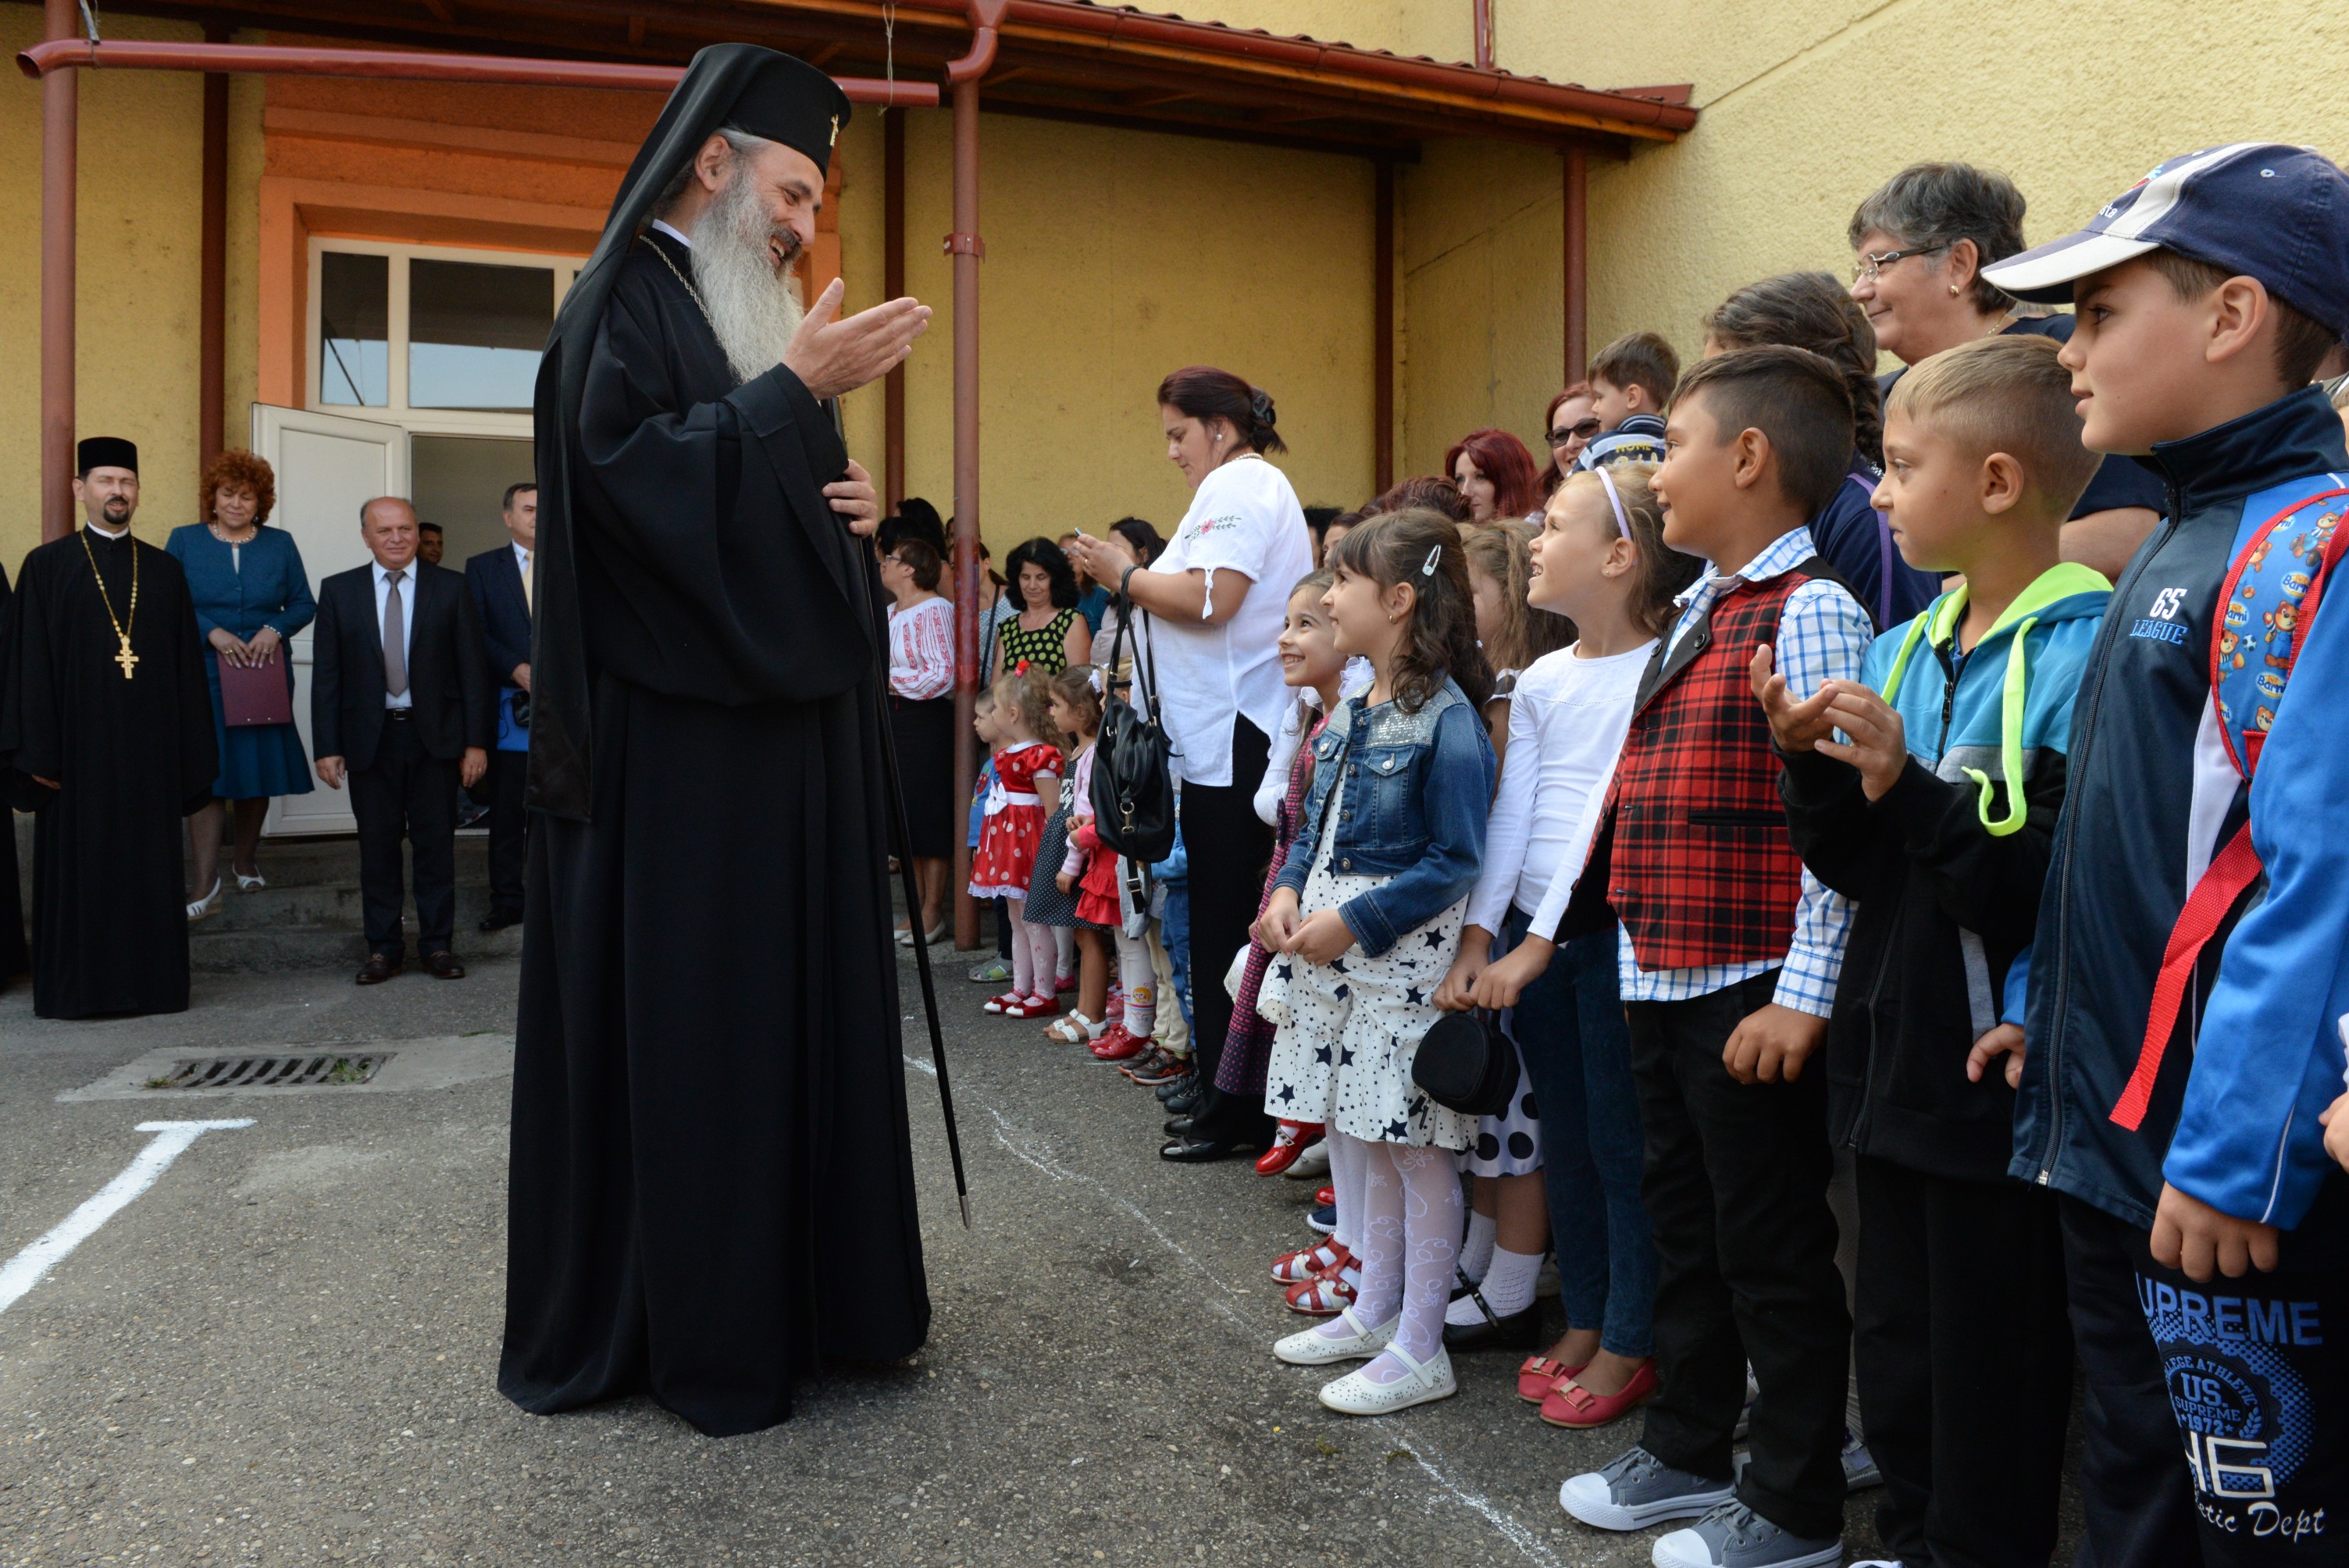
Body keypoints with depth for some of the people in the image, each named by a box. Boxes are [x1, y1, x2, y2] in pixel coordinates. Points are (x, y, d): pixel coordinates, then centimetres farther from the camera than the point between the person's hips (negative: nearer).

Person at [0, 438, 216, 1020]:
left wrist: (191, 754, 3)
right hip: (79, 748, -2)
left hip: (148, 750, 2)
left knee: (151, 869, 6)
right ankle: (77, 988, 12)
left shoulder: (165, 571, 10)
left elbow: (188, 666, 8)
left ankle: (151, 982, 14)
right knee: (78, 870, 3)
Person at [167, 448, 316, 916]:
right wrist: (212, 633, -13)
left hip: (265, 676, 2)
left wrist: (275, 628, -10)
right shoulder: (185, 540, 5)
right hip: (204, 676, -2)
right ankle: (206, 882, -5)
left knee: (259, 773, 6)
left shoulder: (280, 544, 8)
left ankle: (245, 860, 25)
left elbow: (303, 605, 9)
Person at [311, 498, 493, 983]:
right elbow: (326, 674, 4)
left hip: (435, 736, -1)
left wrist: (477, 742, -5)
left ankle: (438, 944, 13)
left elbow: (473, 668, 1)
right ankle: (383, 947, 16)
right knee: (377, 846, 6)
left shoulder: (450, 588, 3)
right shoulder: (339, 591, 5)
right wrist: (328, 747, -3)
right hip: (369, 738, 1)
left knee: (436, 843, 4)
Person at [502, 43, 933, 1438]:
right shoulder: (623, 303, -5)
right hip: (675, 748, -8)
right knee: (682, 1023, -2)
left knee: (803, 1008, 10)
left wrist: (854, 509, 4)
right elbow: (628, 471, -21)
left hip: (789, 735, 9)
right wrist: (795, 392, -21)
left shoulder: (759, 322, 21)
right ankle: (686, 1324, 11)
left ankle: (801, 1284, 22)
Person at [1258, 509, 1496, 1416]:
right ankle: (1375, 1314, 32)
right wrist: (1290, 891, -2)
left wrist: (1354, 922, -19)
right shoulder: (1351, 710, 10)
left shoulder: (1446, 720, -15)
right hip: (1335, 951, 8)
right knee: (1368, 1141, 18)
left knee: (1416, 1150, 2)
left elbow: (1455, 863, -16)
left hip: (1404, 956, -8)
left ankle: (1420, 1350, 14)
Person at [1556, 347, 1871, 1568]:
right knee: (1686, 1227, 20)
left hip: (1753, 995, -9)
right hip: (1662, 983, 9)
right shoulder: (1698, 613, 13)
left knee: (1772, 1250, 5)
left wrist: (1802, 996, -21)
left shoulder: (1810, 612, -14)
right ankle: (1686, 1455, 37)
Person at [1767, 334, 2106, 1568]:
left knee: (1989, 1369, 9)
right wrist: (1816, 769, -7)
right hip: (1897, 1056, 8)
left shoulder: (2083, 653, -15)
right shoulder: (1905, 650, 8)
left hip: (1995, 1075, -8)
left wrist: (1911, 788, -25)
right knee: (1895, 1340, 21)